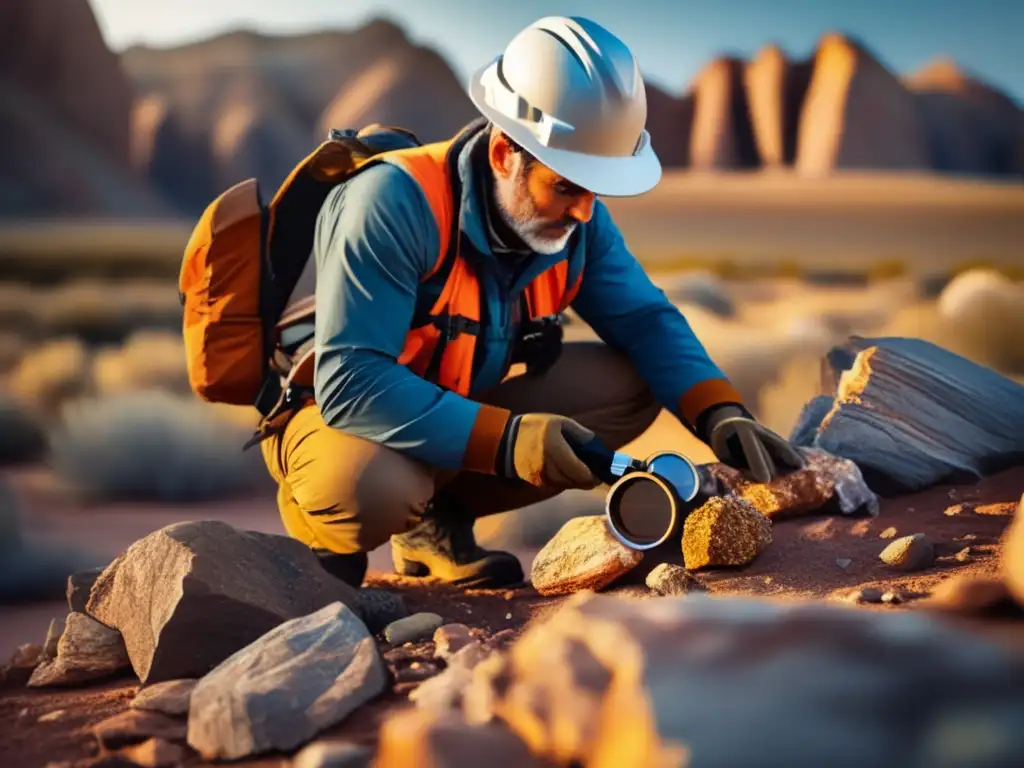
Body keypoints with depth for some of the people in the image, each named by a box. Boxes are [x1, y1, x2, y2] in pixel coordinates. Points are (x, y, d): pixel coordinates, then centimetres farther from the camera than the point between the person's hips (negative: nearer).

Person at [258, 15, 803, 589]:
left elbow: (645, 319, -2)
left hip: (460, 420, 7)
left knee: (630, 383, -8)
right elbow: (351, 382, -35)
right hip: (335, 417, -7)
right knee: (377, 489, -41)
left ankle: (437, 518, 0)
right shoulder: (395, 204, -31)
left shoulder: (576, 218, -10)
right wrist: (504, 439, -43)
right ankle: (322, 527, -2)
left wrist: (720, 411, -21)